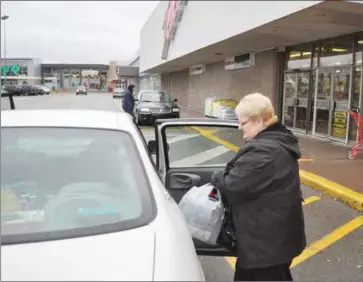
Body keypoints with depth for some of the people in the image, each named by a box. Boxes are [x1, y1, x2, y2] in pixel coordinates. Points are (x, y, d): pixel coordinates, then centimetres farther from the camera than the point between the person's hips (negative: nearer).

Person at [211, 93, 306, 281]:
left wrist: (216, 177, -7)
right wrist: (223, 176, 4)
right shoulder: (278, 140, 7)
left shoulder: (263, 150, -28)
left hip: (267, 240, -10)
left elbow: (233, 185, -26)